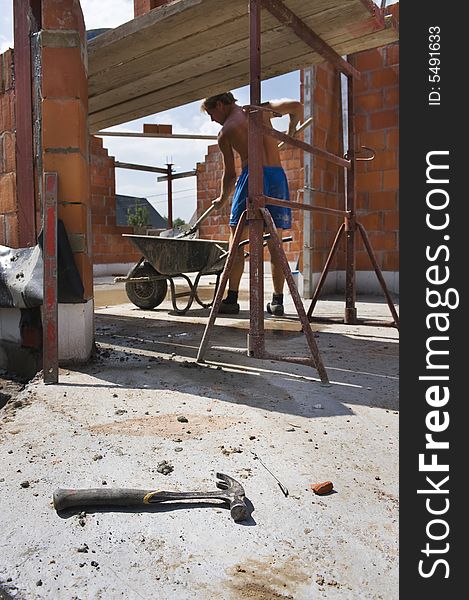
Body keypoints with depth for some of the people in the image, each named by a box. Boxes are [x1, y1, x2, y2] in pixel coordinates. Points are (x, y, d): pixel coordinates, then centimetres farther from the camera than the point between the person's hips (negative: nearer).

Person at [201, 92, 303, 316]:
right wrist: (291, 131, 29)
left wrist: (222, 199, 25)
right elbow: (296, 106, 12)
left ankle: (231, 299, -1)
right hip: (278, 174, 4)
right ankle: (277, 301, 9)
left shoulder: (225, 132, 7)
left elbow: (229, 174, 9)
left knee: (237, 240, 2)